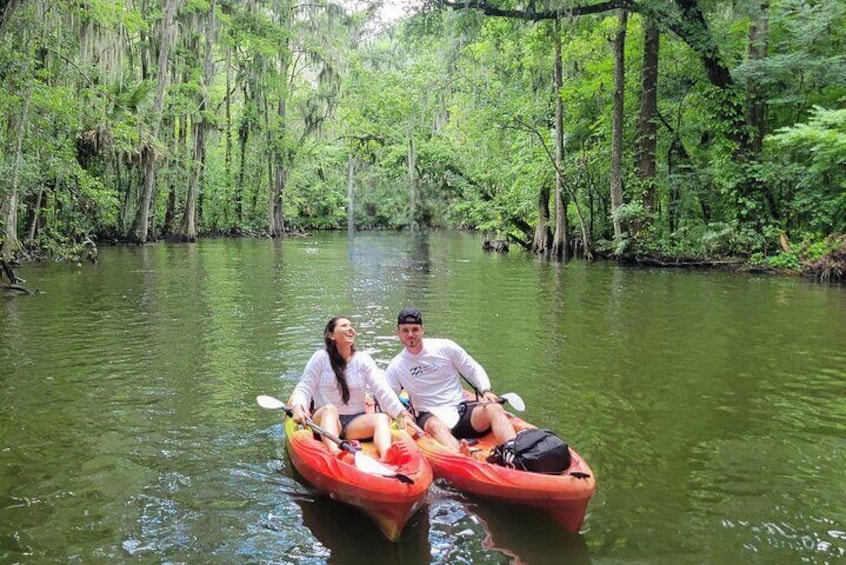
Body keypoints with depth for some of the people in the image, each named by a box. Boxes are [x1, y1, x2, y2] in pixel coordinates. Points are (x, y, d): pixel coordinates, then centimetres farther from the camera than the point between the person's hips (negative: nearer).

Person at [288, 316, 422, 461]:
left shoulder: (363, 359, 6)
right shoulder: (321, 358, 1)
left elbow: (382, 390, -5)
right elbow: (304, 388, -3)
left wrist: (402, 413, -19)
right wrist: (298, 407, -25)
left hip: (356, 422, 2)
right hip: (325, 418, -2)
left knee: (382, 418, -25)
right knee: (329, 409, -33)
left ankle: (386, 457, -55)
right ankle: (333, 453, -60)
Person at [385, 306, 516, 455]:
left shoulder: (445, 347, 5)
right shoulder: (396, 367, 6)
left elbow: (474, 370, 10)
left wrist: (486, 391, -8)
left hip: (462, 411, 2)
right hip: (430, 417, -1)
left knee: (494, 408, -29)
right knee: (436, 425, -39)